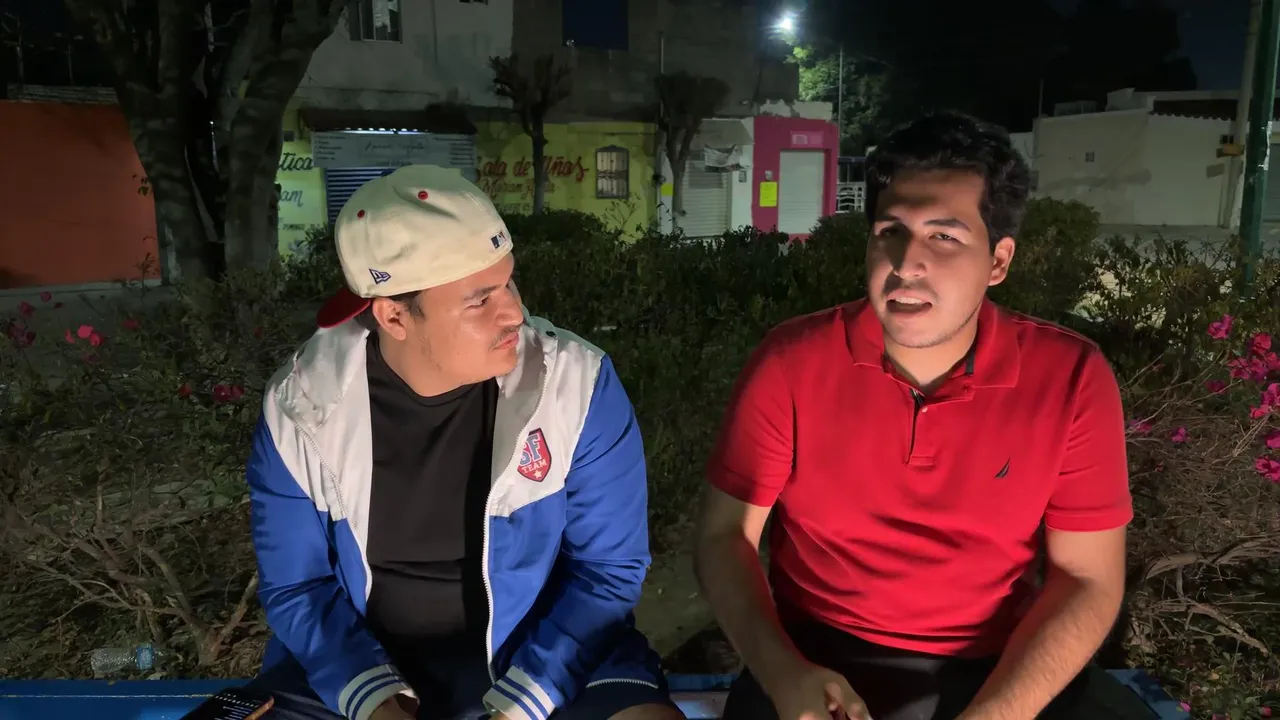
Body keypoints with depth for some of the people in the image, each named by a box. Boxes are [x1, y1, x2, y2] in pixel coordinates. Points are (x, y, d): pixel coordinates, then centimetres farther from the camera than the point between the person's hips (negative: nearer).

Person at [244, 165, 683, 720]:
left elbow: (607, 568, -9)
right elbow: (296, 586, -2)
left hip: (543, 655, -1)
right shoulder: (300, 406, -12)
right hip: (363, 660, 1)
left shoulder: (577, 385, -17)